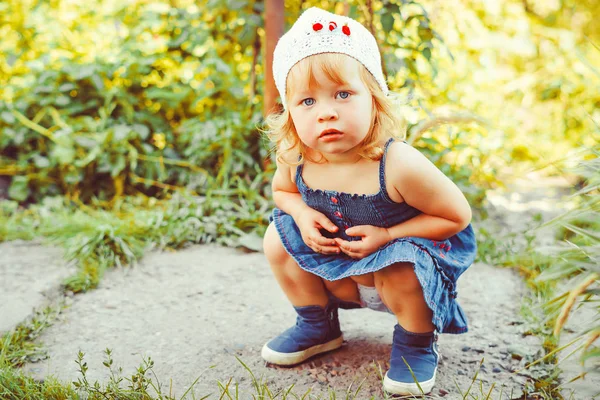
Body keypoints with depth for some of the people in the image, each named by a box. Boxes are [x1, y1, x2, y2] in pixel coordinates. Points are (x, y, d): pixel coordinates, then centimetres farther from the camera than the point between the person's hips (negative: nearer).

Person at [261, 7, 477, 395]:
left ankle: (418, 343, 1)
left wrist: (388, 235, -29)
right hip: (336, 267, 5)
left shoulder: (399, 165, -34)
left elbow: (458, 216, -22)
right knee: (279, 239, -8)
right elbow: (283, 191, 6)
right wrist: (302, 213, -18)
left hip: (405, 256, -5)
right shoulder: (295, 159, -19)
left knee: (400, 272, -35)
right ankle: (319, 327, 16)